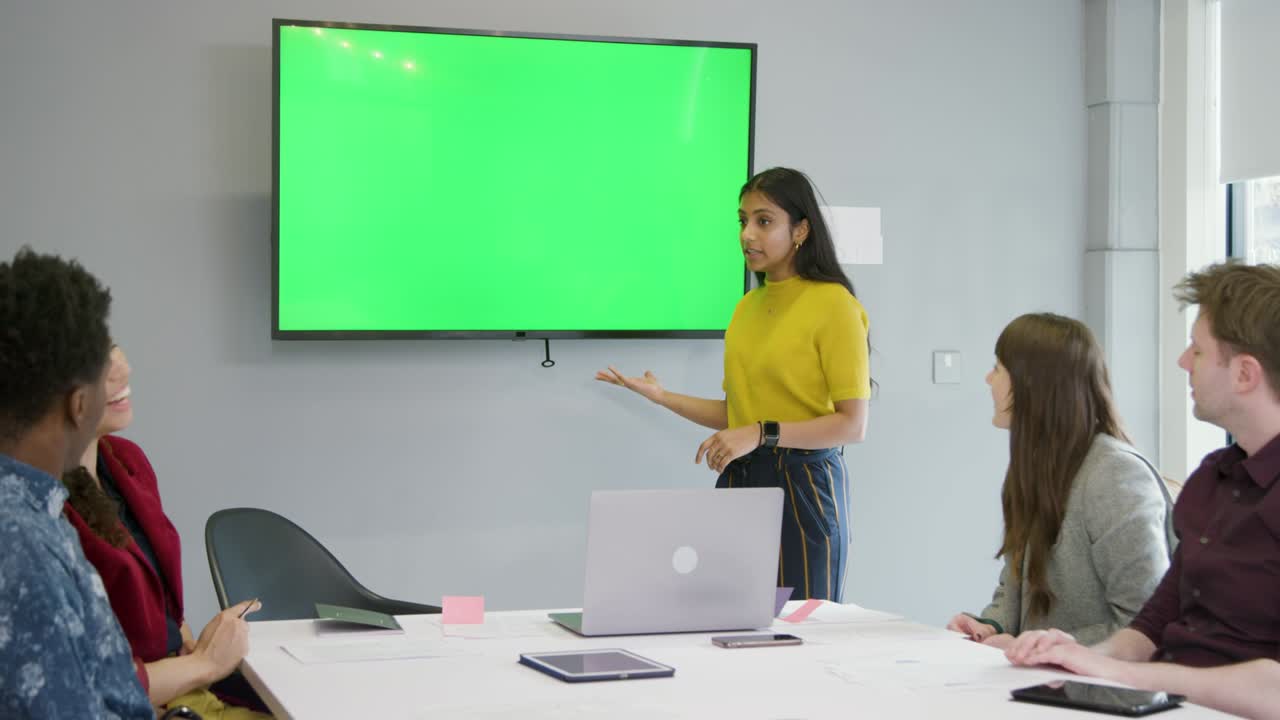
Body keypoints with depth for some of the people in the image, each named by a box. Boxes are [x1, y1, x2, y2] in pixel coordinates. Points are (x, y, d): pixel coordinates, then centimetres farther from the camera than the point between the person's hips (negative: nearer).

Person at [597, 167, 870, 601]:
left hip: (802, 486, -6)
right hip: (738, 482, 6)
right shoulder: (747, 306, 12)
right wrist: (663, 397, 7)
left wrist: (762, 434, -21)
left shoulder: (834, 305, -10)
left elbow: (853, 425, -14)